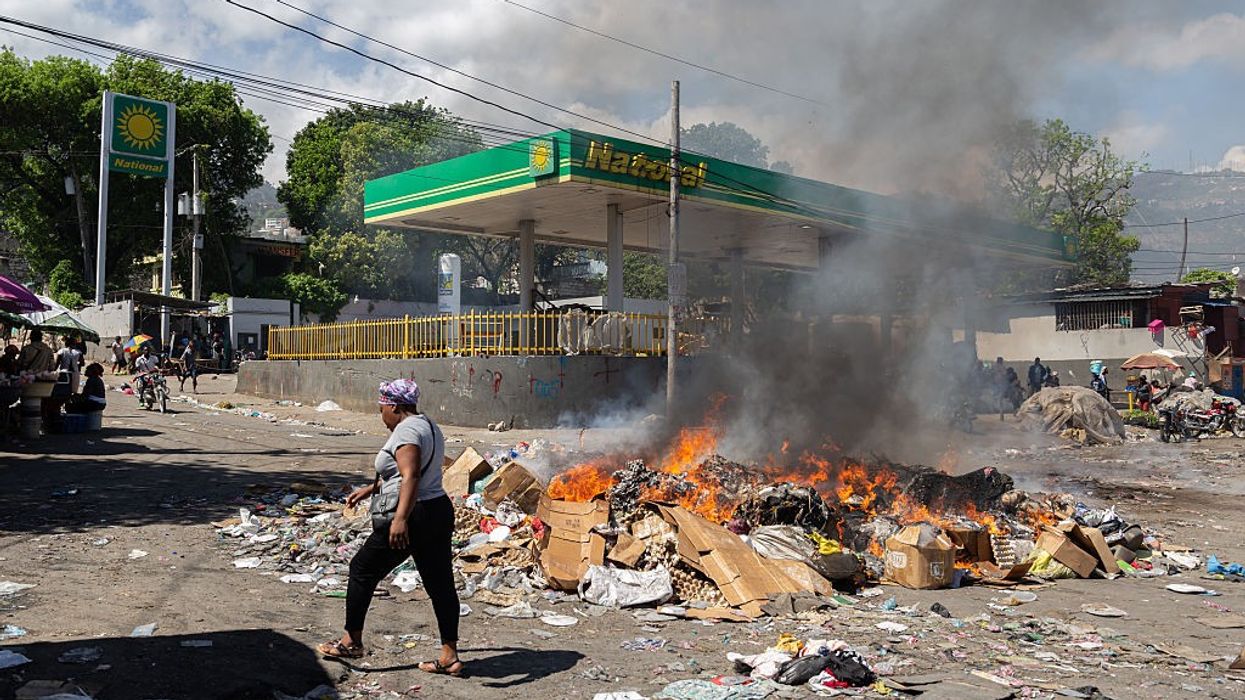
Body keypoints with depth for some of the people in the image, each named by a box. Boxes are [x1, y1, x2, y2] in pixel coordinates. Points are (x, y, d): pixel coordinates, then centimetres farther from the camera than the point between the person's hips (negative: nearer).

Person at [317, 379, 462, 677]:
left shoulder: (406, 431, -15)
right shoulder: (429, 427, 16)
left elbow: (410, 476, -29)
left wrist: (400, 518, -38)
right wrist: (370, 489, 30)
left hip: (413, 518, -9)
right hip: (439, 512, 10)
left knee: (362, 570, 8)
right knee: (440, 584, 9)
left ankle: (352, 642, 19)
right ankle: (450, 657, 10)